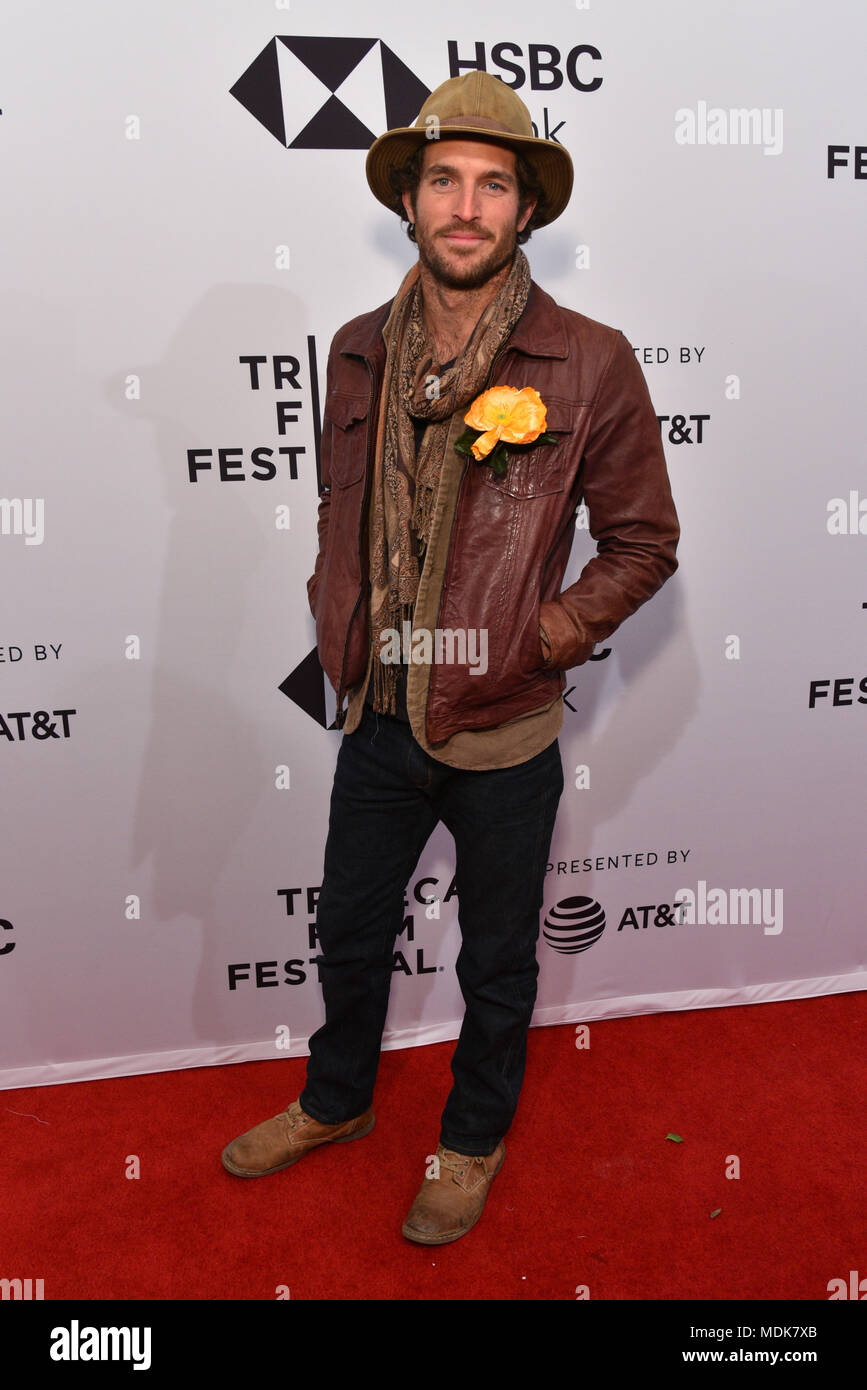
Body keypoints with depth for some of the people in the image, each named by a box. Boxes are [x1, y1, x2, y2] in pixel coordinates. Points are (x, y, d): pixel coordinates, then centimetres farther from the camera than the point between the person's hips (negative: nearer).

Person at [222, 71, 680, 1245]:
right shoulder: (359, 351, 2)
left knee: (496, 962, 17)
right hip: (377, 718, 4)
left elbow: (643, 544, -4)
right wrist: (338, 627, 5)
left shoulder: (590, 364, -11)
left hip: (502, 733, -3)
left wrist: (545, 637, -13)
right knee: (350, 933, 22)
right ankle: (336, 1103, 51)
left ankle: (475, 1139, 45)